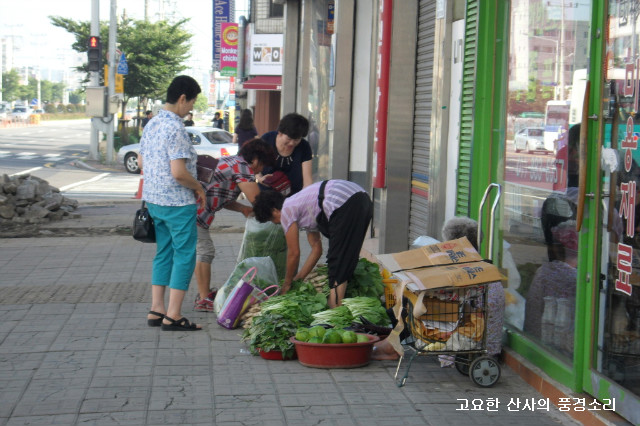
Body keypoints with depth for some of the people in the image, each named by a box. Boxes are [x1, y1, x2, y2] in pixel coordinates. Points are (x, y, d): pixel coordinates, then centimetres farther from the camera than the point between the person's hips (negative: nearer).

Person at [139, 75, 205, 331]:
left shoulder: (152, 124, 8)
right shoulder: (175, 129, -20)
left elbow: (141, 161, 19)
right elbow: (179, 173, -25)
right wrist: (199, 188, -9)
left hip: (153, 200, 9)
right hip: (178, 203, -9)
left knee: (163, 253, 16)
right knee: (184, 256, 0)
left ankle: (156, 310, 18)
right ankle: (173, 317, 1)